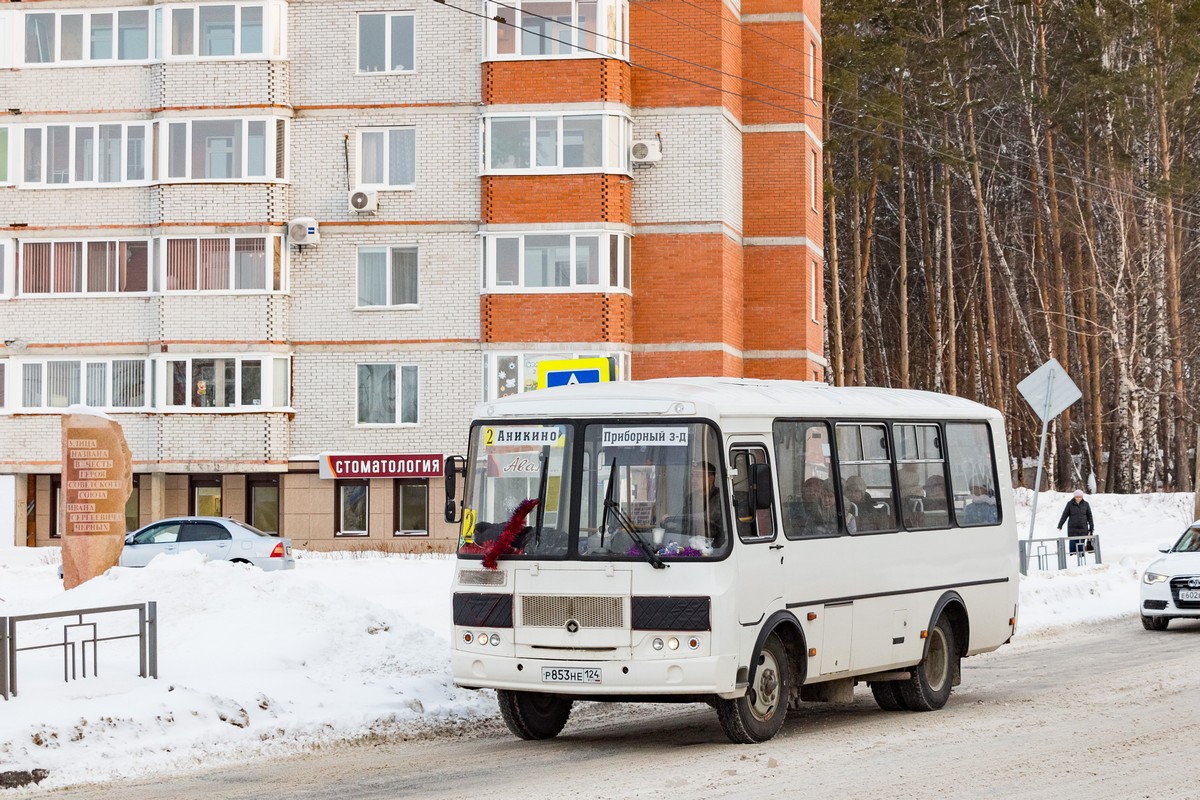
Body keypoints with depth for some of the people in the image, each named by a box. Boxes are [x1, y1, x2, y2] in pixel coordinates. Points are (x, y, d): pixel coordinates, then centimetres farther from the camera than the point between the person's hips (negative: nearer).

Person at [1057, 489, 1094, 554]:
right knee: (1073, 545, -6)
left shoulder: (1085, 504, 4)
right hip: (1072, 529, -1)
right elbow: (1064, 515, 4)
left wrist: (1091, 527, 11)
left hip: (1083, 529, 1)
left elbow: (1089, 516, 10)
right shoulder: (1070, 504, 0)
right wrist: (1060, 525, 1)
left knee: (1081, 546, -1)